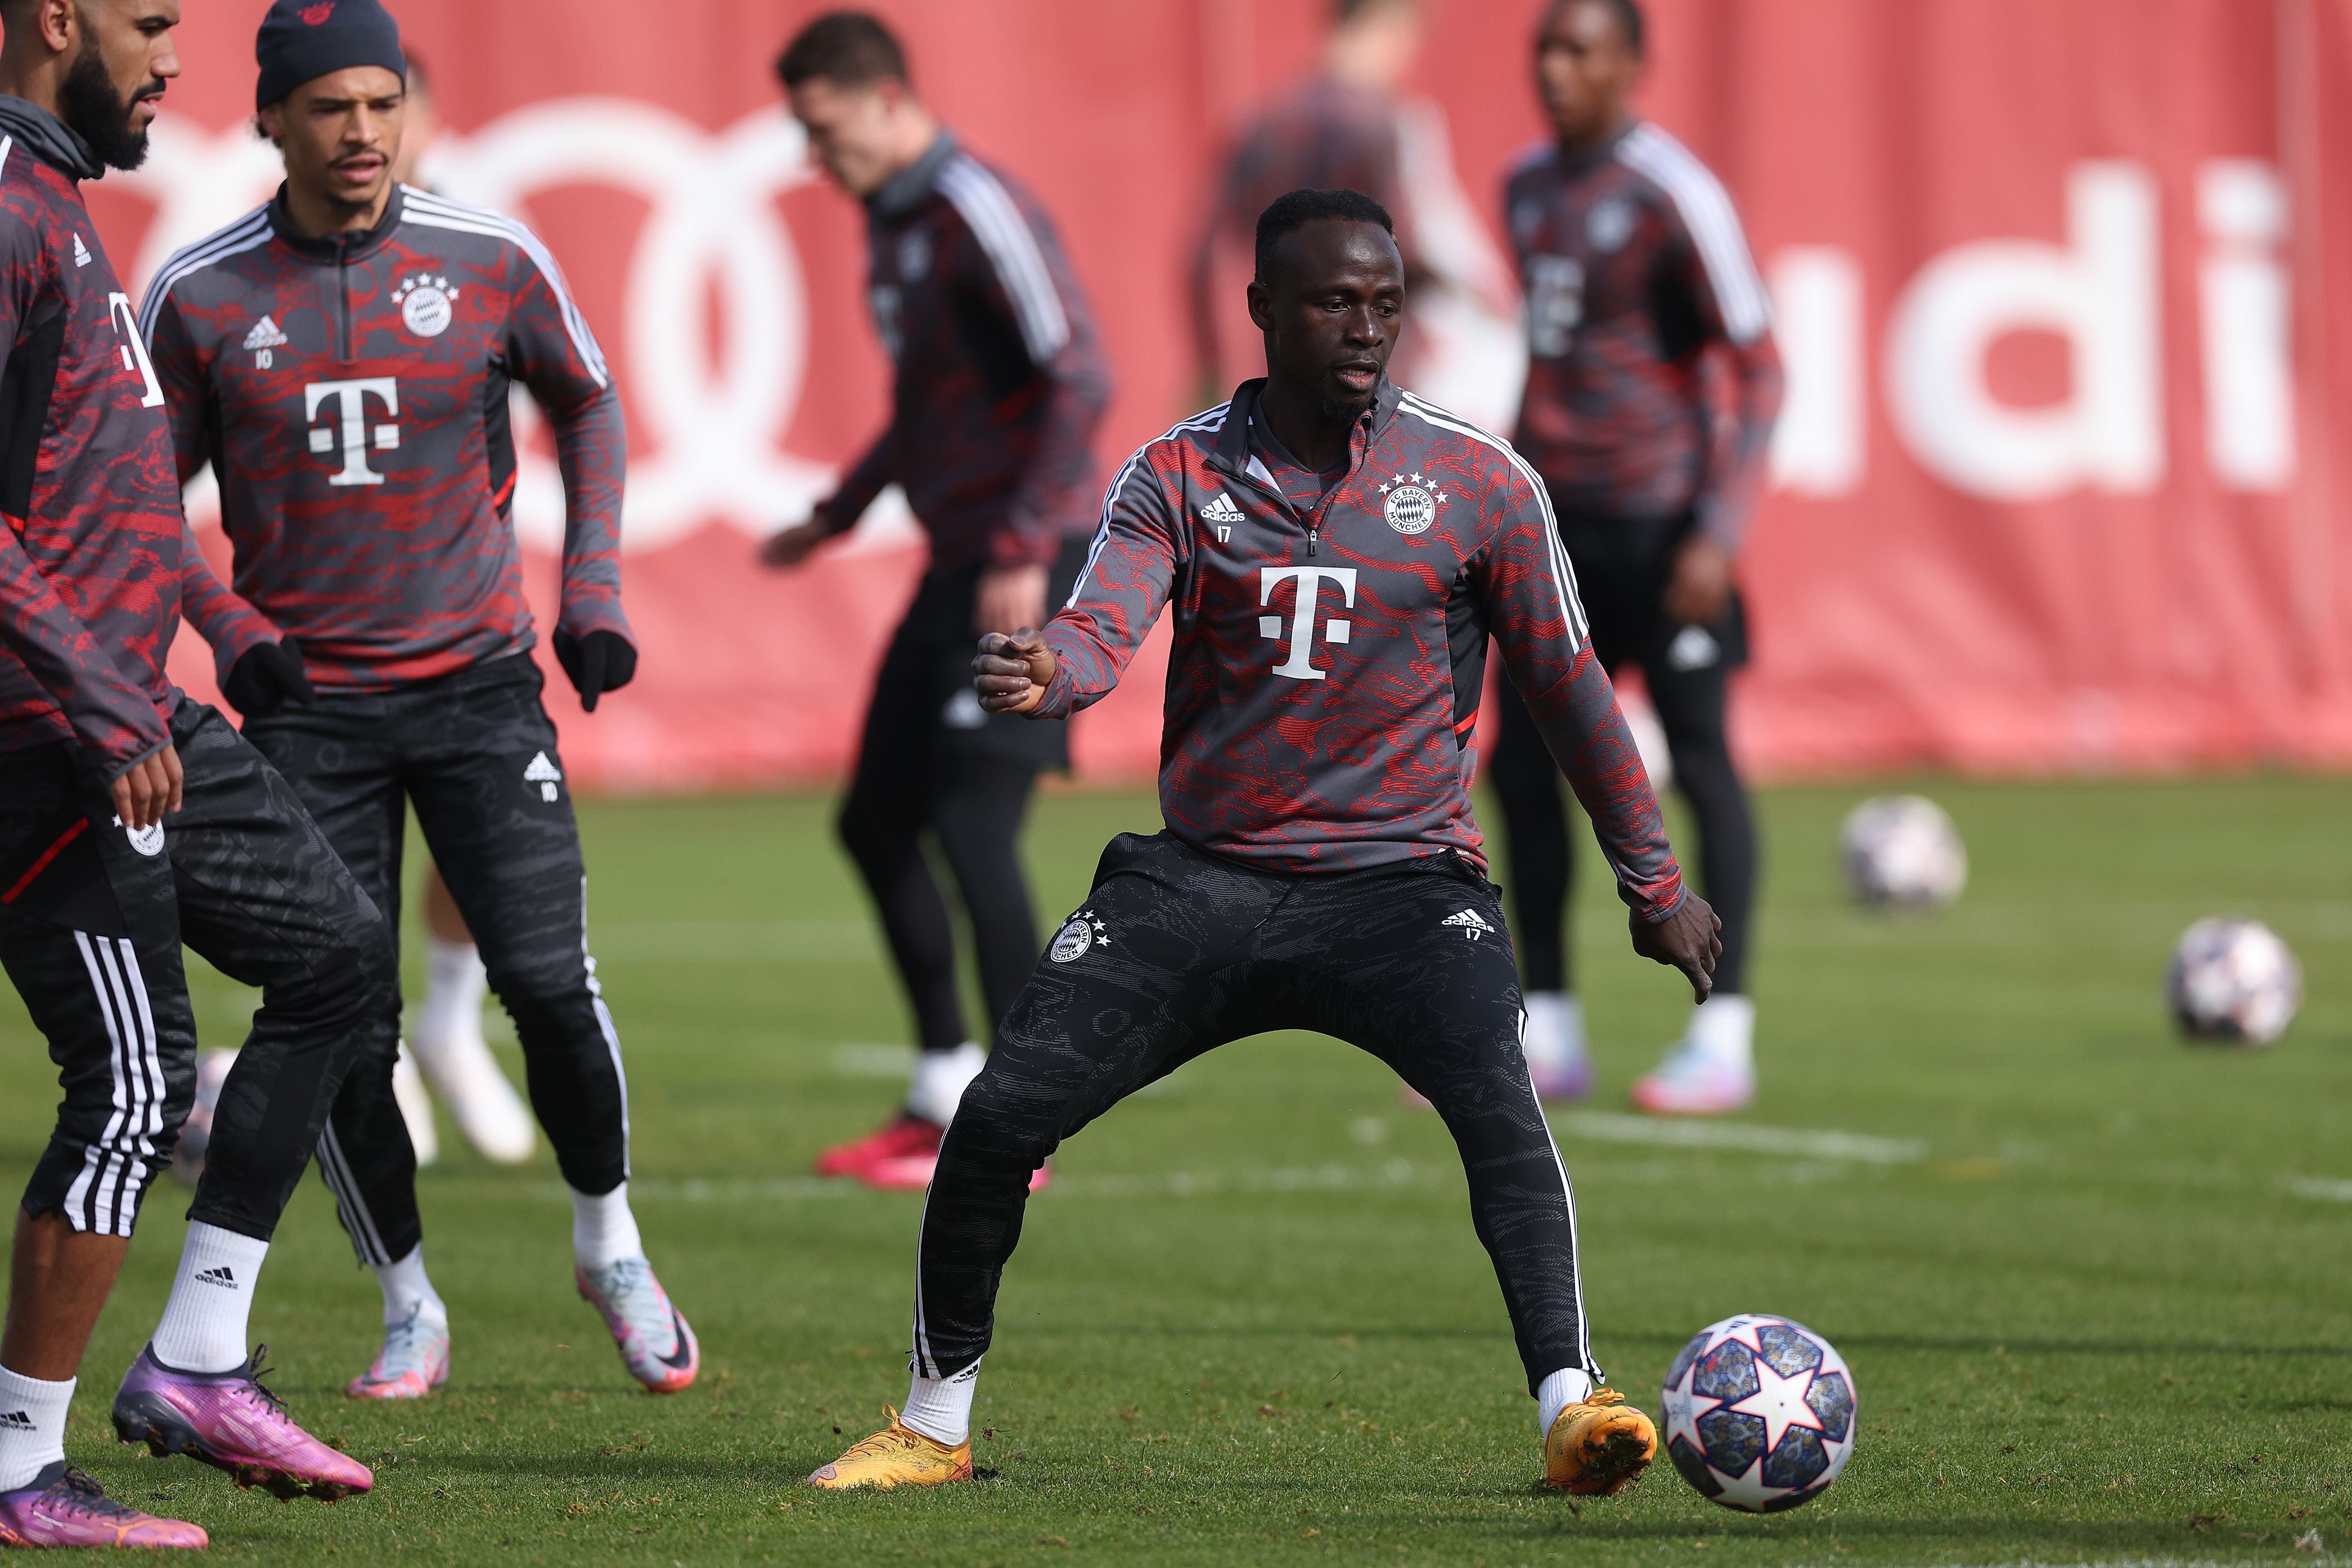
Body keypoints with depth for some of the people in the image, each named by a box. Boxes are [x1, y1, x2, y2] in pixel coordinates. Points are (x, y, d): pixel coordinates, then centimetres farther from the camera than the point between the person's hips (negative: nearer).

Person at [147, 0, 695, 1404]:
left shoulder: (494, 262, -3)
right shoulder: (201, 297, -5)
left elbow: (587, 401, 14)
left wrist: (594, 588, 5)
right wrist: (227, 632, -11)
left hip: (480, 681, 0)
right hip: (308, 705, 0)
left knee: (550, 980, -10)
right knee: (341, 1025, -2)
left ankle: (611, 1243, 15)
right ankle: (410, 1310, 16)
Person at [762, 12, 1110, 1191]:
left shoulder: (979, 211, -15)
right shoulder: (890, 222, 15)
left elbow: (1081, 382, -21)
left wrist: (1026, 550, -25)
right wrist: (833, 520, 27)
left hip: (1028, 569, -10)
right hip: (958, 565, 10)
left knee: (973, 829, -14)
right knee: (876, 826, 11)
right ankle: (944, 1094, 20)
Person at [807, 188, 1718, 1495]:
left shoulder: (1479, 483, 0)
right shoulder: (1181, 475, 2)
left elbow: (1568, 687, 8)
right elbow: (1103, 629, -13)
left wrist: (1654, 881, 12)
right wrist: (1042, 673, -38)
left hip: (1402, 883, -2)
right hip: (1201, 880, 2)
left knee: (1500, 1107, -29)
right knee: (1001, 1114, -8)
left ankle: (1570, 1405, -31)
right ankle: (937, 1422, 9)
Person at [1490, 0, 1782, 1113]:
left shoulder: (1672, 195, -11)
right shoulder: (1528, 188, 13)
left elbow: (1757, 369, -11)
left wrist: (1721, 532, -18)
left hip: (1655, 516, -8)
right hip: (1551, 520, 8)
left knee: (1697, 759, -3)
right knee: (1520, 761, 5)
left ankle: (1724, 1037, 0)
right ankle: (1548, 1033, 13)